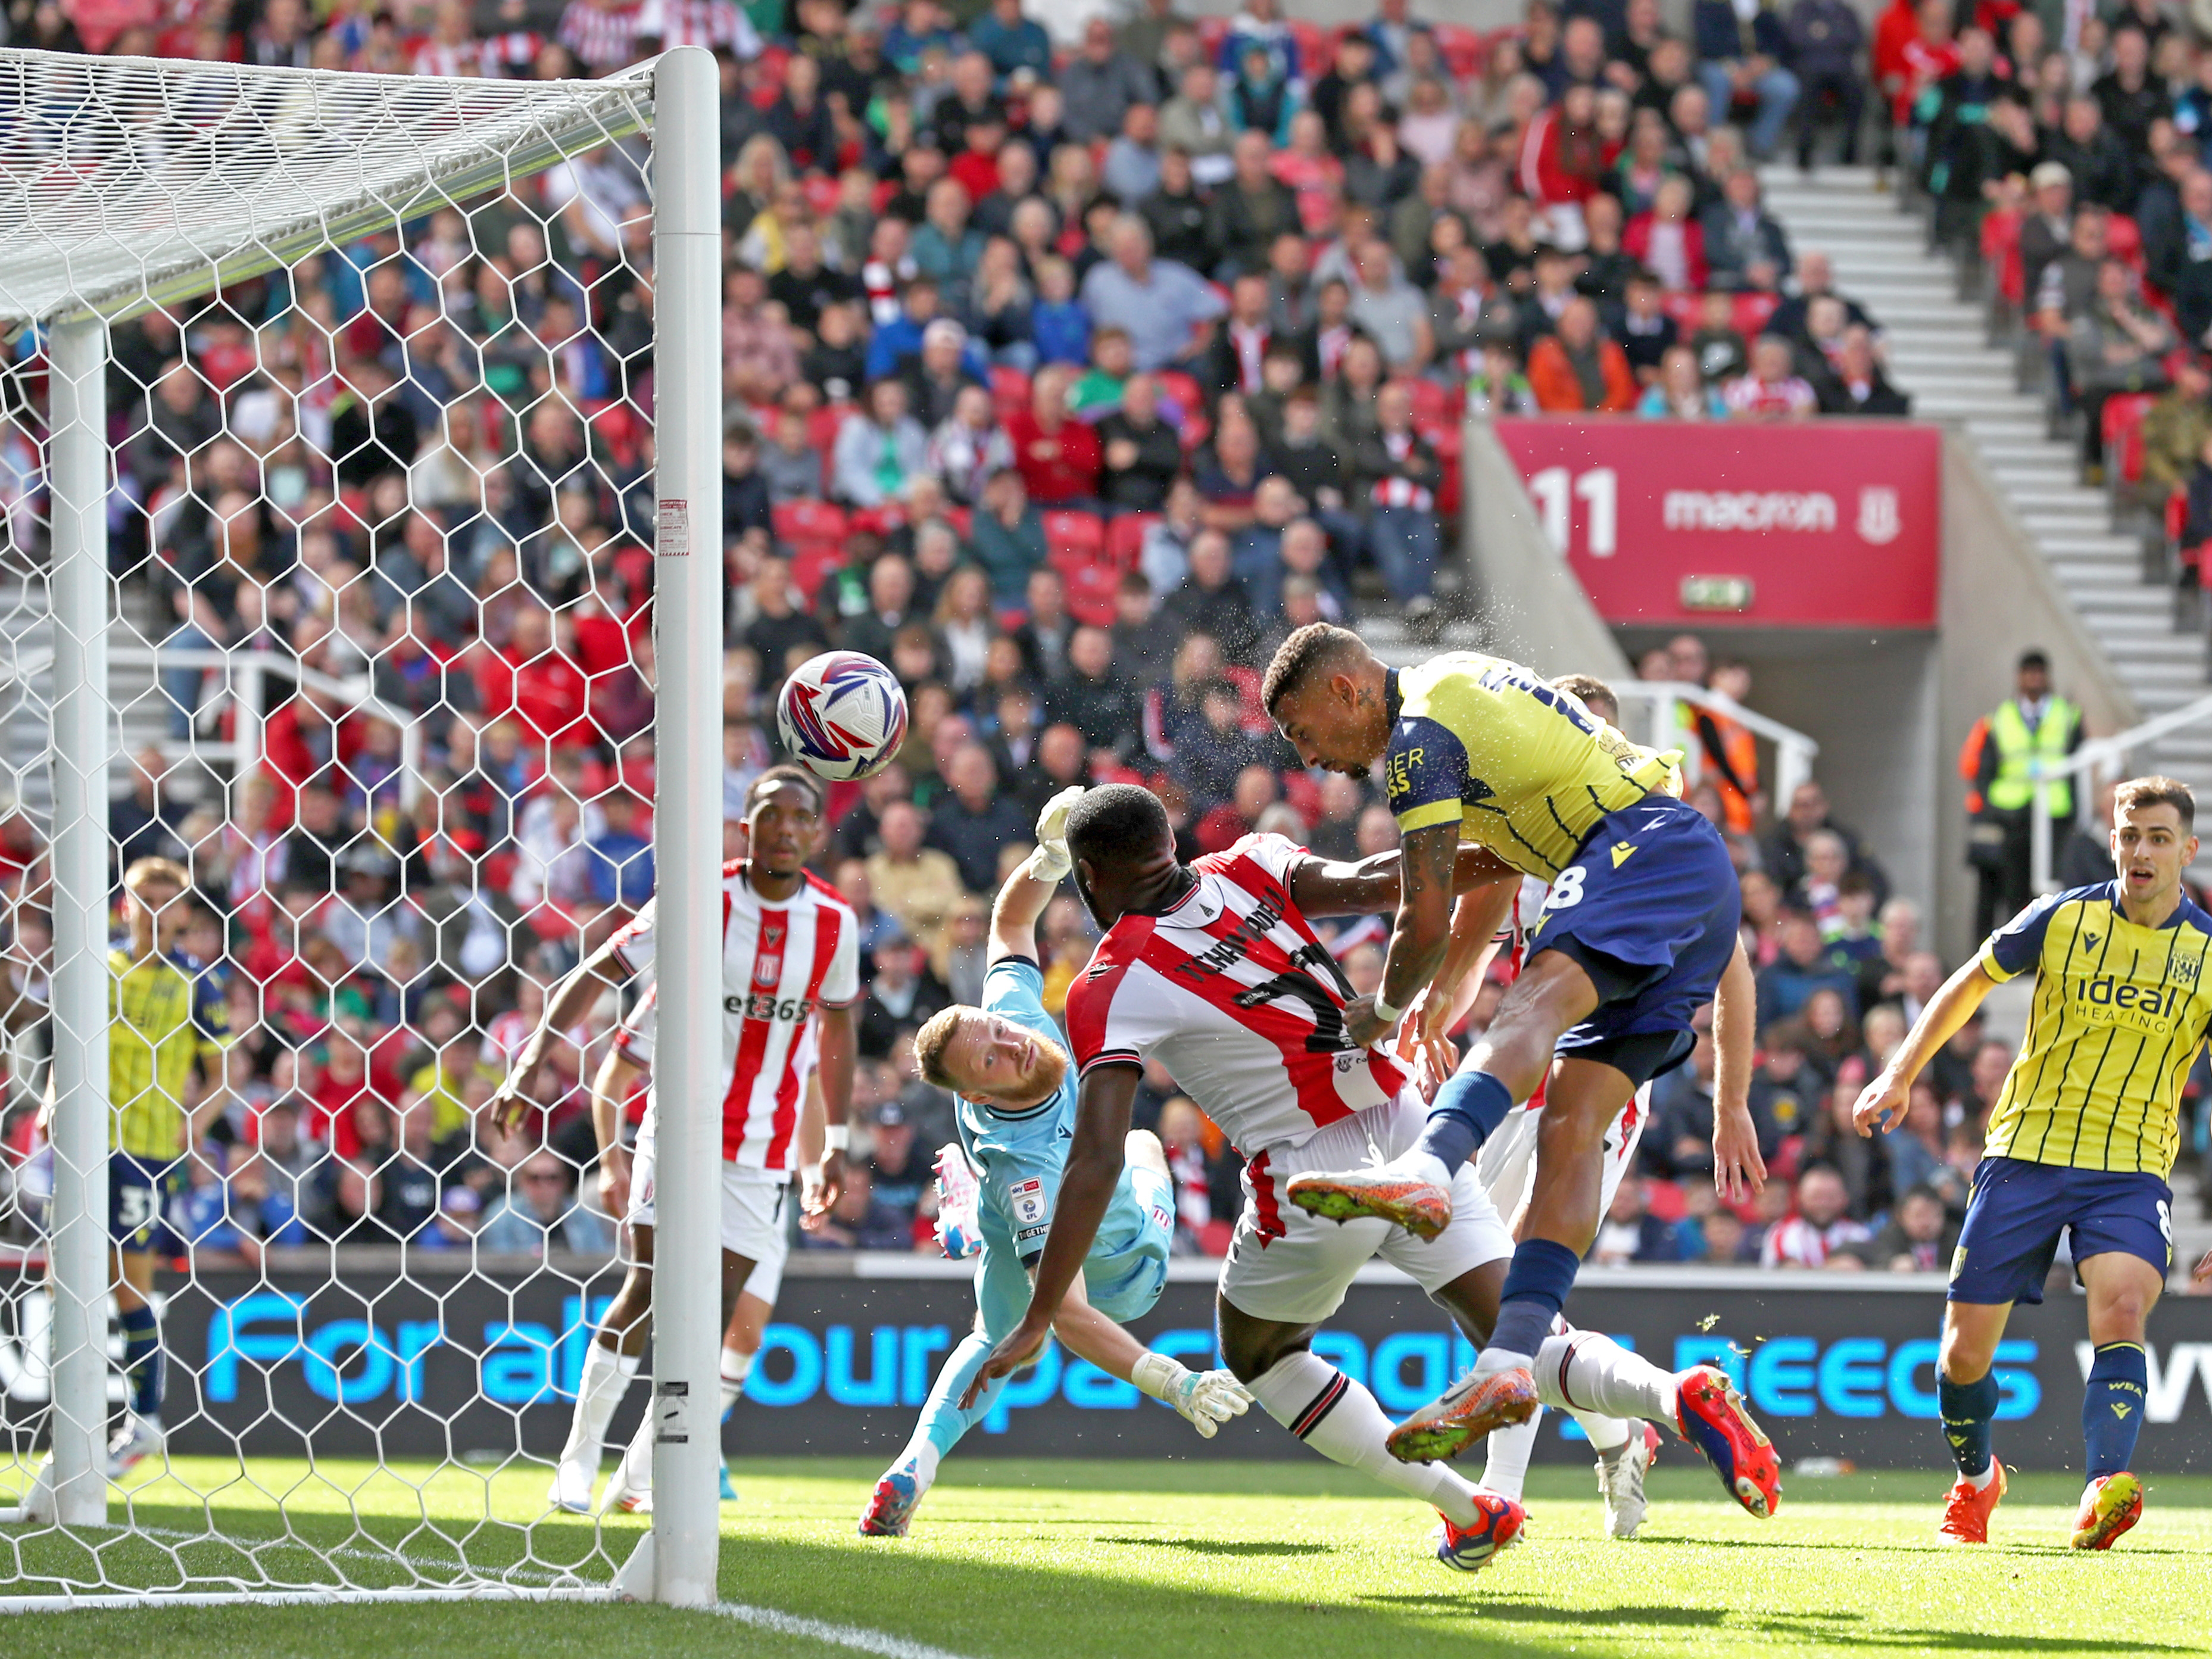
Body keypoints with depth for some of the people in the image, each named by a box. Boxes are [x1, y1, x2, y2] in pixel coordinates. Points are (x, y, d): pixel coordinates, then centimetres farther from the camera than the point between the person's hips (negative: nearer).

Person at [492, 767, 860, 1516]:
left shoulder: (835, 923, -1)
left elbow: (836, 1025, 15)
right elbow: (594, 976, -8)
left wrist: (835, 1143, 18)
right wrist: (531, 1066, -18)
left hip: (763, 1143, 2)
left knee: (727, 1307, -3)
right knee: (649, 1286, -11)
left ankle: (640, 1476, 9)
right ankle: (579, 1460, 1)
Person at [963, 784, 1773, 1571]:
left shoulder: (1109, 991, -3)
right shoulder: (1243, 868, 9)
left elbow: (1096, 1161, -9)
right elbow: (1365, 884, -9)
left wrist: (1038, 1320, -8)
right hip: (1411, 1135, 4)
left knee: (1260, 1356, 25)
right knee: (1526, 1347, 5)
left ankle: (1465, 1511, 16)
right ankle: (1676, 1394, -27)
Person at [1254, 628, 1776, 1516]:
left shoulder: (1420, 734, -6)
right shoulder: (1456, 682, 26)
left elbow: (1429, 921, -8)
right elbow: (1498, 858, 40)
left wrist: (1382, 1014, 12)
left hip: (1650, 847, -10)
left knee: (1536, 1003, -35)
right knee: (1571, 1118, -5)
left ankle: (1426, 1168, -65)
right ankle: (1510, 1360, -21)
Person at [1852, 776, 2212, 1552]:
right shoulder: (2061, 918, -2)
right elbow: (1970, 984, 13)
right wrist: (1901, 1073, 9)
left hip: (2131, 1170, -1)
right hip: (2026, 1155, 1)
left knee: (2122, 1310, -29)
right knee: (1965, 1350, 1)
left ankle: (2102, 1495, -41)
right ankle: (1976, 1479, 31)